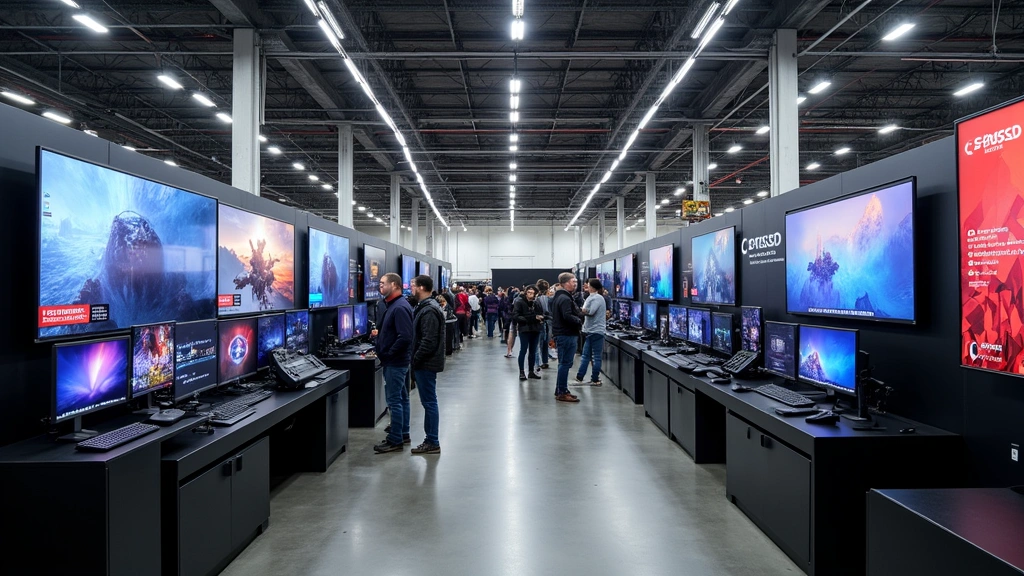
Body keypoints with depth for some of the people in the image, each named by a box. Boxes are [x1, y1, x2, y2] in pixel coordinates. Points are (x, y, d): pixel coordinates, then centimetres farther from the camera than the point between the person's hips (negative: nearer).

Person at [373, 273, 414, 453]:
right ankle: (403, 434, 26)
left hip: (395, 362, -10)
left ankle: (395, 440, 4)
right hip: (397, 361, 10)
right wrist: (379, 334, 8)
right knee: (401, 398, 16)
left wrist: (388, 354, -19)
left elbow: (405, 337, -27)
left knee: (394, 401, -4)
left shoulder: (399, 308, -20)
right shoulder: (394, 305, 12)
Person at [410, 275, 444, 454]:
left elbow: (428, 341, -24)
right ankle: (430, 439, 22)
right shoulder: (425, 307, 14)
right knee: (428, 401, 14)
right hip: (426, 362, 10)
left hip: (426, 363, -10)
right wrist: (416, 360, 14)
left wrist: (415, 360, -16)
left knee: (429, 402, -3)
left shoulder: (429, 310, -19)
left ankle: (433, 443, 5)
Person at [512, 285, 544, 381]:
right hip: (524, 330, -6)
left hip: (535, 330, 6)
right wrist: (526, 320, -19)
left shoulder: (536, 304, 12)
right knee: (523, 350, -4)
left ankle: (531, 371, 21)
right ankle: (521, 372, 4)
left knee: (533, 351, 11)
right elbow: (515, 316, -12)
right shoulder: (520, 302, -5)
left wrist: (540, 317, -3)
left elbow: (541, 315, 20)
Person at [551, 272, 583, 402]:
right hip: (567, 335, -11)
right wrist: (579, 321, -11)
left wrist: (580, 314, 7)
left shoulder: (559, 297, 17)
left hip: (562, 334, 11)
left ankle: (560, 390, 24)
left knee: (564, 363, 16)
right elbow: (567, 316, -27)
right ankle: (562, 393, -1)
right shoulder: (565, 298, -17)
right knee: (565, 363, -6)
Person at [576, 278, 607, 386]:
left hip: (596, 331, -8)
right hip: (590, 331, 8)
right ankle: (579, 377, 13)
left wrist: (580, 310, -8)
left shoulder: (598, 298, -13)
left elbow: (590, 311, -22)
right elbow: (586, 310, 12)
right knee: (585, 355, 9)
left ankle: (595, 380, 6)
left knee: (596, 357, 1)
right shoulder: (592, 297, 15)